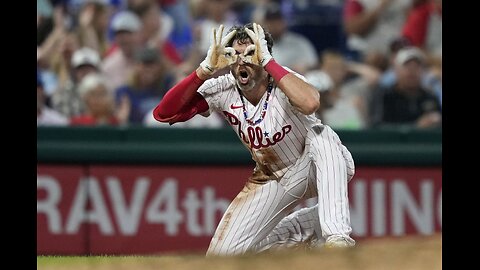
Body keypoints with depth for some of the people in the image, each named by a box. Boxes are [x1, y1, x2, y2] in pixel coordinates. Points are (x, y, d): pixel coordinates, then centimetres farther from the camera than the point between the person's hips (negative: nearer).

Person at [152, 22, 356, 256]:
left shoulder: (281, 83, -27)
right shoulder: (222, 91, -14)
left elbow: (310, 104, -53)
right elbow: (163, 113, -23)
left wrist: (268, 61, -44)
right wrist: (206, 69, -33)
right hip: (274, 179, 5)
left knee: (320, 134, -39)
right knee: (222, 254, -6)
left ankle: (337, 236, -40)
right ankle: (311, 227, 12)